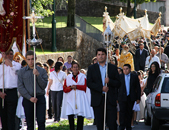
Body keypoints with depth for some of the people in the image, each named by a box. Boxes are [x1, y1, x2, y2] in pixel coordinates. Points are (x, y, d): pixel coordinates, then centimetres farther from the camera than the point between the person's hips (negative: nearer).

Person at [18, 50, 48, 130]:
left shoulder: (42, 71, 6)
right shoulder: (22, 72, 6)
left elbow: (44, 86, 0)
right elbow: (20, 88, 1)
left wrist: (38, 75, -13)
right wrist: (30, 98, -9)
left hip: (40, 98, 0)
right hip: (27, 99, 1)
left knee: (41, 121, -10)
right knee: (30, 123, 3)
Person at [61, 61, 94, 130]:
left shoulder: (83, 76, 8)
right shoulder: (68, 77, 13)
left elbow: (85, 87, -1)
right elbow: (65, 89, 8)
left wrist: (76, 86, -11)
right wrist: (71, 87, -10)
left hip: (80, 99, -1)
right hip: (70, 99, 1)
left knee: (80, 116, -5)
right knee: (70, 115, -10)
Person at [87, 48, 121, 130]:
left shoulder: (113, 68, 11)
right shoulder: (91, 68, 10)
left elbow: (118, 83, 6)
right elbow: (89, 83, -1)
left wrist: (110, 81, -14)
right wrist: (101, 88, -13)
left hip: (110, 100, 0)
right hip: (97, 101, 0)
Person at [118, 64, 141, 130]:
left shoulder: (135, 77, 6)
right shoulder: (120, 77, 4)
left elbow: (138, 88, 6)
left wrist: (138, 98, 1)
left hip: (131, 98, 1)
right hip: (122, 98, -1)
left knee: (129, 113, 6)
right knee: (122, 112, -9)